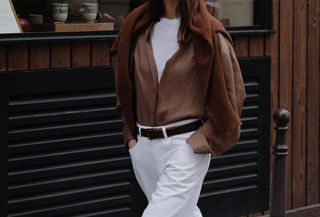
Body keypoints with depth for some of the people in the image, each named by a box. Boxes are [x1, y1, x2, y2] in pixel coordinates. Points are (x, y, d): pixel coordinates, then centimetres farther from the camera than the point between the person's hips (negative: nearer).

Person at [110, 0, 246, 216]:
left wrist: (204, 140, -8)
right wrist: (130, 134, 12)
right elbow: (124, 84, 18)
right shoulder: (137, 28, 5)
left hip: (186, 146, -5)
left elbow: (231, 92, -5)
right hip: (144, 145, 6)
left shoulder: (206, 33, -9)